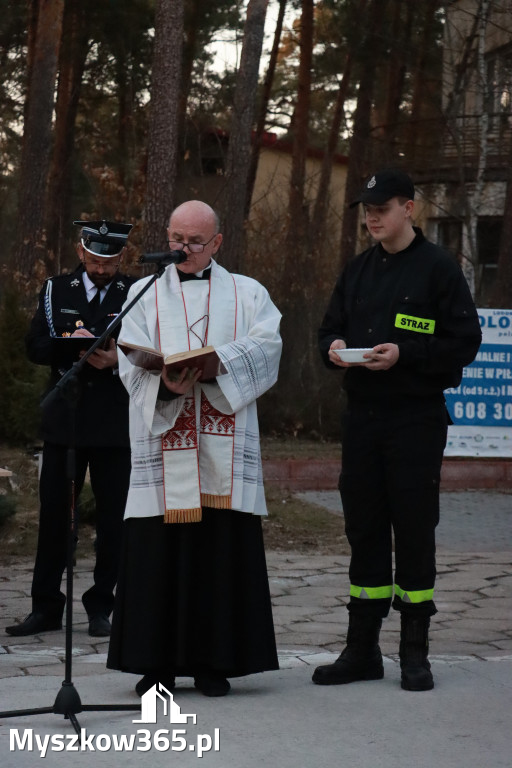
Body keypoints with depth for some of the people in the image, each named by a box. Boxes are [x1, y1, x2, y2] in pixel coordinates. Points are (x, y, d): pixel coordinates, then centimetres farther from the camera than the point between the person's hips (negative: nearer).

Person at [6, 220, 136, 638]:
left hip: (116, 426, -1)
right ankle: (46, 608, 11)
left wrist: (117, 361, -20)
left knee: (112, 518, 3)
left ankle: (101, 607, 13)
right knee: (53, 513, 3)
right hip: (64, 420, 2)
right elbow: (34, 348, 2)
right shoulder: (56, 290, 8)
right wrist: (69, 345, -17)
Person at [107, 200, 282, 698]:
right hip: (162, 443, 0)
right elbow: (131, 364, 2)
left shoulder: (247, 294, 14)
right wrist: (166, 383, -19)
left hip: (224, 449, 0)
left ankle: (214, 663, 4)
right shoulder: (144, 295, 15)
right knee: (159, 550, -3)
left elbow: (265, 346, -4)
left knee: (222, 550, -3)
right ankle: (156, 662, 3)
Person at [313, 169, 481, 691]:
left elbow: (465, 341, -7)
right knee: (363, 530, 8)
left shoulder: (438, 268, -4)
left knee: (414, 530, -1)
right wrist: (333, 349, -4)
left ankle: (415, 652, 8)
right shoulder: (357, 271, 14)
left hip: (416, 418, -5)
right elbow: (330, 330, 19)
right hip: (361, 414, 5)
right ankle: (362, 649, 14)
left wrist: (404, 353, -18)